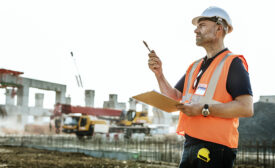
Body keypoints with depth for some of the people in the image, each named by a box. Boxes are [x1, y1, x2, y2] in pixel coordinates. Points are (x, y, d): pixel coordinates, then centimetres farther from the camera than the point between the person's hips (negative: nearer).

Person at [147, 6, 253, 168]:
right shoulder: (195, 67, 19)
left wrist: (203, 109, -20)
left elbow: (246, 108, -17)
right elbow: (174, 98, 16)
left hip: (215, 148, -7)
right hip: (190, 145, 7)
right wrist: (159, 74, 3)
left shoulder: (233, 63, -5)